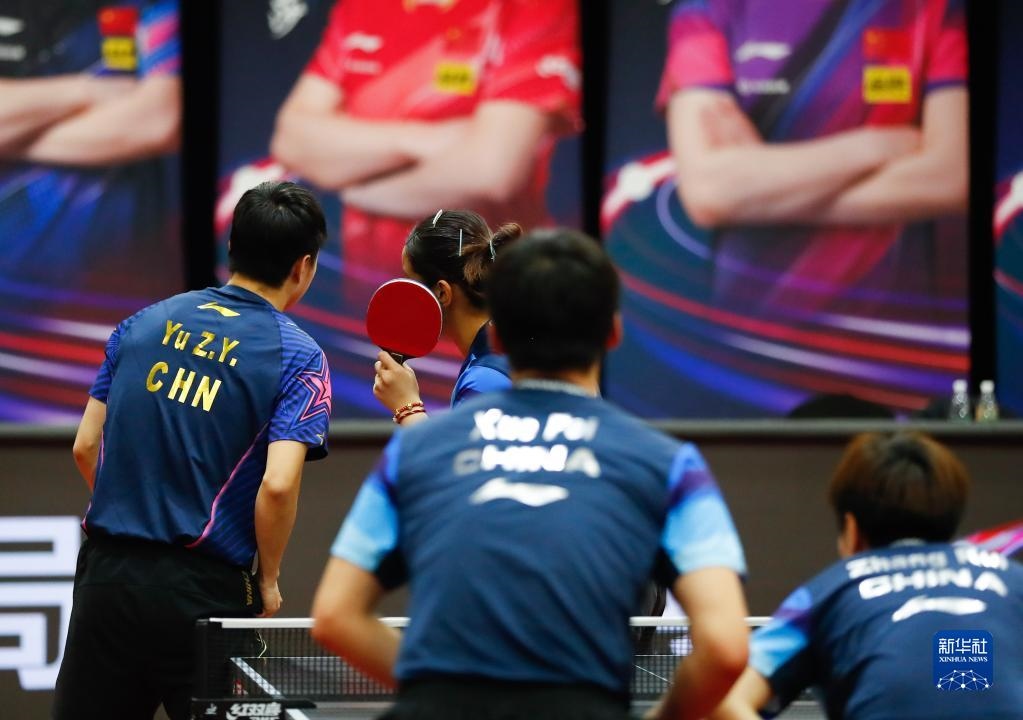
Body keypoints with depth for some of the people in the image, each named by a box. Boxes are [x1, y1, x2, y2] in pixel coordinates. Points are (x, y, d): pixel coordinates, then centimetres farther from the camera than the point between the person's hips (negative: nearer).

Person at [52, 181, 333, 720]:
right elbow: (277, 485, -16)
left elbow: (86, 447, 10)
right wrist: (268, 582, -1)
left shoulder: (144, 324, 9)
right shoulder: (298, 357, -5)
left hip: (105, 574, 4)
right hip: (203, 590, -4)